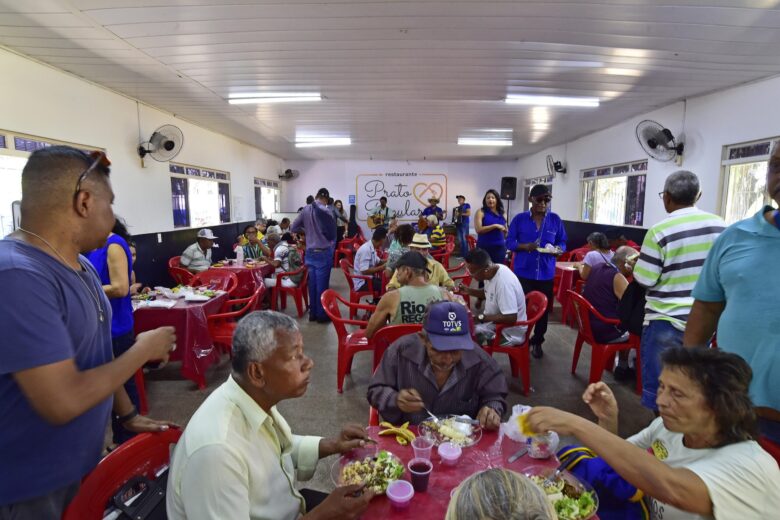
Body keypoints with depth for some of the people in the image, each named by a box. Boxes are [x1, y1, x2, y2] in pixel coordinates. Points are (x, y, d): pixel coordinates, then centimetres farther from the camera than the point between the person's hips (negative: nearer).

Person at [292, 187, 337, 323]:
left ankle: (312, 313, 22)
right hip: (323, 252, -5)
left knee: (312, 283, 12)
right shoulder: (326, 211, -14)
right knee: (322, 284, 3)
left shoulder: (306, 209, 1)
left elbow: (294, 228, 6)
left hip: (310, 252, 5)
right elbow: (332, 234, -9)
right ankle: (321, 314, 12)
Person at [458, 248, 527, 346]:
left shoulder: (504, 282, -31)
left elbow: (511, 318, -33)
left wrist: (481, 317, -25)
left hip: (509, 333, -9)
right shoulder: (491, 271, -4)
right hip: (494, 321, 9)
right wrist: (469, 291, 2)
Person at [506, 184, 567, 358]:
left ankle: (537, 342, 28)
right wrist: (525, 246, -20)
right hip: (524, 272, -2)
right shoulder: (519, 219, -1)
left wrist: (558, 250, -14)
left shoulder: (555, 219, 3)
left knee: (544, 308, 10)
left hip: (546, 273, 2)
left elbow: (562, 242, 9)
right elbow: (510, 242, -1)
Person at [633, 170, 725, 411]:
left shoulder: (660, 231, -16)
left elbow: (645, 280, -15)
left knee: (658, 387, 7)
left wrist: (637, 265, 5)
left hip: (666, 321, -5)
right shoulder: (720, 225, 0)